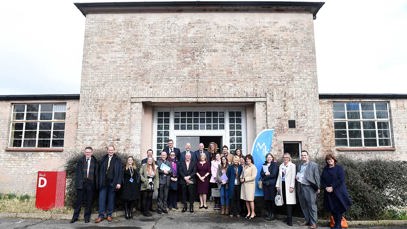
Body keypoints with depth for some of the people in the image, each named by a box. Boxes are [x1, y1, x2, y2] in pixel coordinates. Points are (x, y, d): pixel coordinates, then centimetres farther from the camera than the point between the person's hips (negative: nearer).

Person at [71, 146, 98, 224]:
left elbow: (96, 173, 4)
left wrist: (96, 184, -2)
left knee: (89, 201, 6)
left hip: (90, 184, 0)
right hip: (81, 183, 0)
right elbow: (77, 172, 1)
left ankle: (87, 217, 16)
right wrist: (78, 183, -7)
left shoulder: (94, 161, 5)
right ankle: (75, 216, 19)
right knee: (79, 200, 6)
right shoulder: (80, 160, 4)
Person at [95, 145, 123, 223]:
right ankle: (101, 215, 9)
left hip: (112, 183, -1)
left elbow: (120, 172, -2)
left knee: (111, 199, 7)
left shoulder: (118, 160, 1)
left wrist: (119, 182, -8)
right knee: (102, 199, 1)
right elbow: (100, 170, 6)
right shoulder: (103, 159, 8)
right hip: (103, 183, 2)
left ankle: (109, 215, 18)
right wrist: (99, 181, 0)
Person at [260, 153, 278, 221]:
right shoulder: (264, 165, 16)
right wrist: (265, 173, -12)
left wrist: (265, 177, -6)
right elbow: (261, 173, 8)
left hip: (272, 184, -4)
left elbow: (274, 174, -9)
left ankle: (272, 214, 4)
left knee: (272, 199, -5)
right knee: (266, 199, 3)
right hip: (265, 184, 4)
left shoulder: (275, 164, 1)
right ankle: (267, 213, 13)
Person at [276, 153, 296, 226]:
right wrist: (278, 185, 10)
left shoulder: (292, 165, -2)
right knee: (285, 201, 6)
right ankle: (288, 217, 16)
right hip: (282, 185, 5)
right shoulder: (281, 166, 15)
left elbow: (293, 177, -8)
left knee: (289, 201, -7)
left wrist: (292, 186, -14)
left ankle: (289, 219, -4)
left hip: (288, 185, -5)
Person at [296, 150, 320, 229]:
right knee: (303, 205, 11)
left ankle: (313, 222, 3)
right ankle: (307, 220, 23)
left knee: (312, 205, -4)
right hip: (300, 187, 6)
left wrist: (318, 187, -6)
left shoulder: (313, 165, -2)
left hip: (309, 187, -6)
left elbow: (316, 176, -4)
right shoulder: (299, 165, 15)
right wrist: (296, 176, 2)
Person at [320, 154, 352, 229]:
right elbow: (322, 179, 8)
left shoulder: (339, 168, -5)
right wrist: (325, 187, -9)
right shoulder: (325, 169, 10)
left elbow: (341, 179, -14)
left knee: (338, 208, -1)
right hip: (328, 192, 5)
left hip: (338, 191, -4)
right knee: (332, 209, 8)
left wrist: (332, 187, -18)